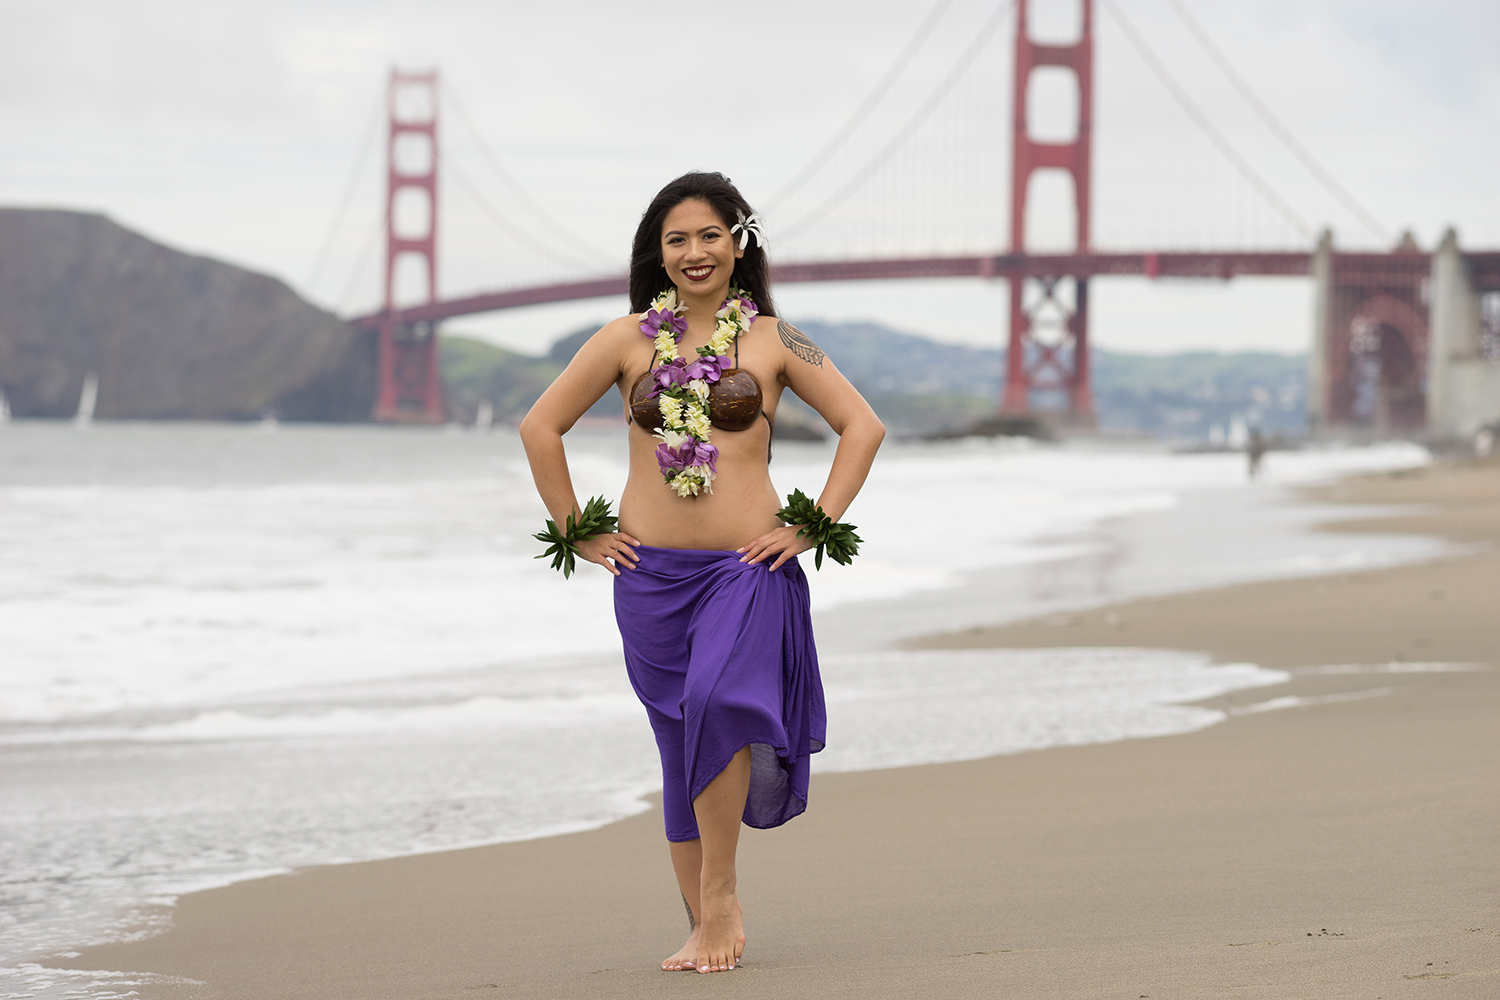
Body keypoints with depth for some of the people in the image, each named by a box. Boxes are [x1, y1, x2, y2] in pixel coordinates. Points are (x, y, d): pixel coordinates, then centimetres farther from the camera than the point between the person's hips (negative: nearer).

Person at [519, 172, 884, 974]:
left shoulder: (773, 341, 4)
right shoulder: (628, 340, 7)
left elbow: (862, 425, 5)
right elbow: (540, 427, 11)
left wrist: (814, 526, -2)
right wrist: (578, 532, 6)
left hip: (748, 566, -2)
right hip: (650, 575, 3)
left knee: (717, 703, -26)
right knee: (681, 747, 6)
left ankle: (721, 892, -14)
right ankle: (703, 928, 15)